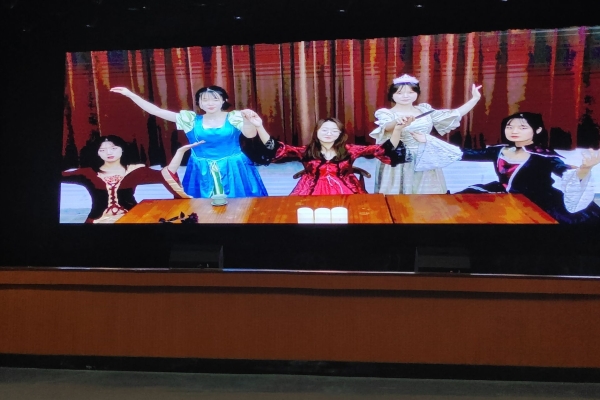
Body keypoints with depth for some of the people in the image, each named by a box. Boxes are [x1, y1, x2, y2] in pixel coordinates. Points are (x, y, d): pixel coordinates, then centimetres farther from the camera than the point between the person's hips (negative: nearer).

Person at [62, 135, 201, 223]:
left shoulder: (134, 170, 4)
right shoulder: (90, 173, 3)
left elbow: (165, 175, -6)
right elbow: (64, 176, -6)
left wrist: (180, 151, -17)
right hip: (100, 221, 0)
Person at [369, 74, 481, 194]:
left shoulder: (424, 110, 8)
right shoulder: (387, 114, -6)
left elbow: (455, 115, 12)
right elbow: (386, 127, -29)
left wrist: (475, 98, 7)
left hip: (426, 162, 4)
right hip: (399, 163, -4)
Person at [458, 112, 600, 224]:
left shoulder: (545, 156, -18)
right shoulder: (500, 150, 1)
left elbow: (566, 173, -37)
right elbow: (469, 153, 7)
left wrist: (584, 169, -60)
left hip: (539, 205, -6)